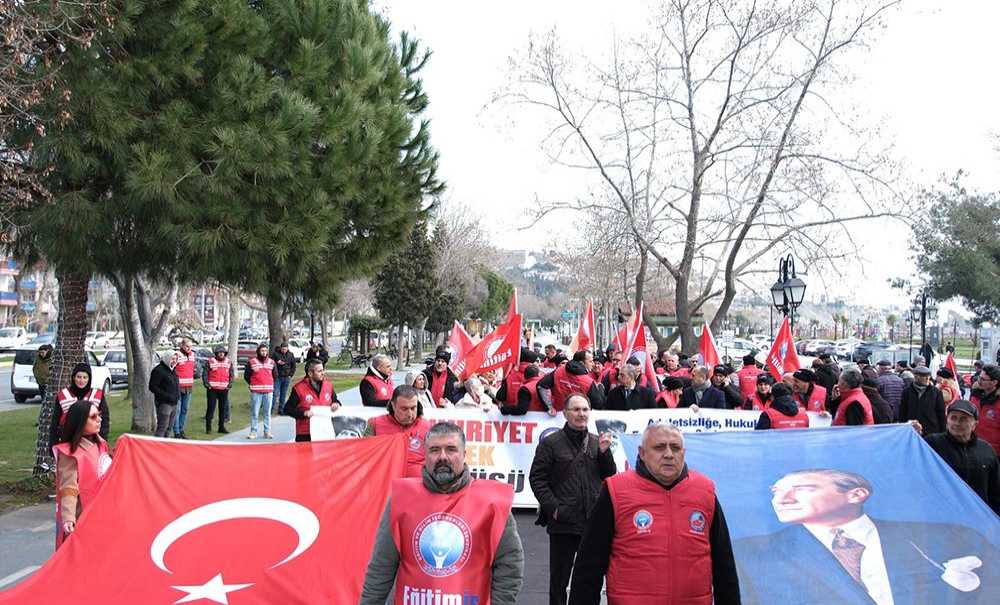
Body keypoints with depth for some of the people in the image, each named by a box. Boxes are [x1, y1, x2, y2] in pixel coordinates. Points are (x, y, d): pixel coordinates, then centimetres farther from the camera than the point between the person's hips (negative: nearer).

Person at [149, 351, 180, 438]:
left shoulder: (172, 370, 16)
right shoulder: (159, 370, -12)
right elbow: (152, 387, -16)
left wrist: (177, 395, 11)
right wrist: (167, 396, -20)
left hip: (174, 404, 9)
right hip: (164, 404, -9)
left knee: (169, 427, 14)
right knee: (162, 428, -10)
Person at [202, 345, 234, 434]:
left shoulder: (229, 362, 9)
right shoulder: (210, 361, 0)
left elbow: (232, 374, 13)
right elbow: (205, 373, -1)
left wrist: (230, 384, 1)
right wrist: (206, 383, -11)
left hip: (224, 389, 3)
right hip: (212, 389, -3)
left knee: (223, 408, 7)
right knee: (211, 407, -2)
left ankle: (221, 427, 16)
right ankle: (208, 426, 7)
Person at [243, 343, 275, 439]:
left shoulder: (271, 362, 7)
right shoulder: (251, 362, -2)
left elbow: (274, 375, 19)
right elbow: (246, 375, 5)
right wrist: (253, 385, 5)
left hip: (269, 391, 2)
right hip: (256, 391, -2)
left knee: (267, 412, 7)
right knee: (254, 412, 0)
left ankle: (267, 432, 14)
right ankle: (253, 431, 8)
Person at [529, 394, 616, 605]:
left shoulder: (597, 443, 9)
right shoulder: (550, 443, -3)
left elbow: (610, 477, 8)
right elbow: (537, 478, -6)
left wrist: (604, 452, -8)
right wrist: (553, 507, -13)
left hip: (594, 522, 3)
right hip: (563, 523, -3)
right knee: (559, 579, 9)